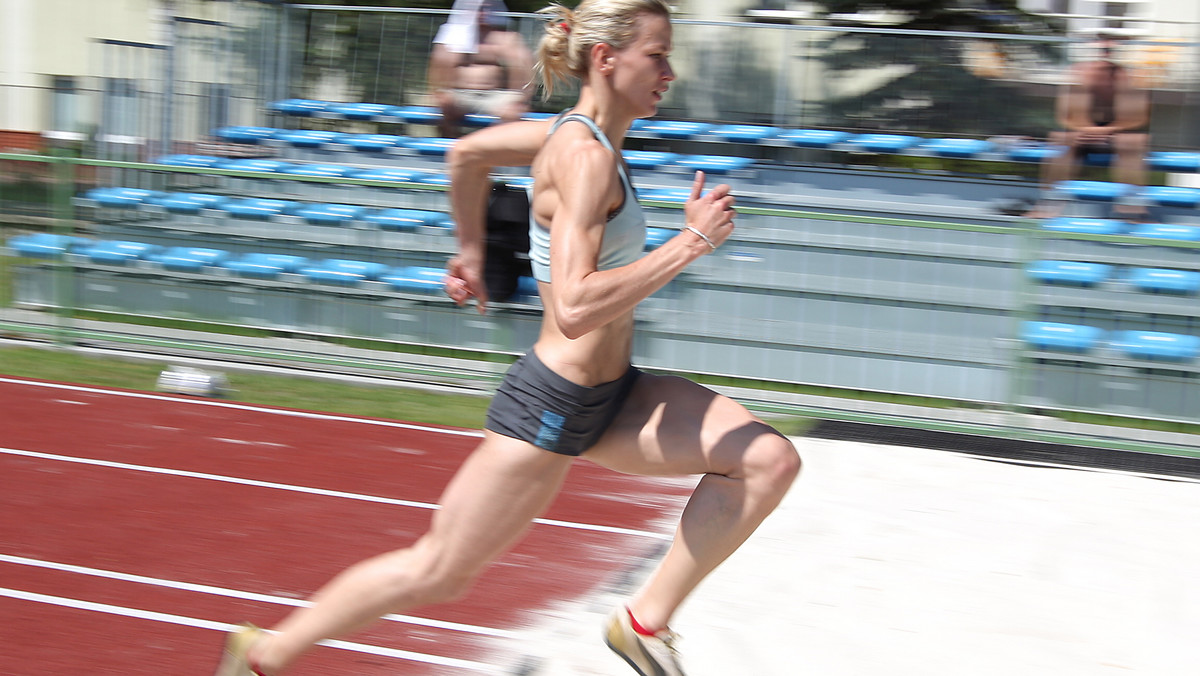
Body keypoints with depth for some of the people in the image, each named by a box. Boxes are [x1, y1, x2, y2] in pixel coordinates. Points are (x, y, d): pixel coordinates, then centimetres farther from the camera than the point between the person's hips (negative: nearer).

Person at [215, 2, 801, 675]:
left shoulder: (578, 135, 7)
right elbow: (574, 308, -32)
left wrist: (471, 251, 32)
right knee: (438, 573, 4)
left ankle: (648, 620, 3)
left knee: (771, 460, -4)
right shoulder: (586, 155, -21)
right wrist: (689, 242, -27)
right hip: (553, 403, -9)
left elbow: (468, 154, 23)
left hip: (609, 395, 9)